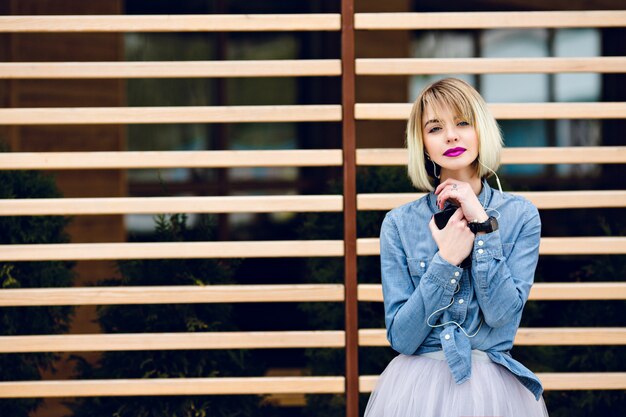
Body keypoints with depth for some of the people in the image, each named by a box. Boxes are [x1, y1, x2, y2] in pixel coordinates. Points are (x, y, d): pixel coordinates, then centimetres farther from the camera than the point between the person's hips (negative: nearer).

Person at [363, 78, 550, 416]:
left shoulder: (521, 215, -2)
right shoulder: (399, 223, -4)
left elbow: (502, 313, -14)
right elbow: (401, 338, -9)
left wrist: (482, 224, -15)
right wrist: (446, 261, -17)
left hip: (494, 387, 0)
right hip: (416, 386, 0)